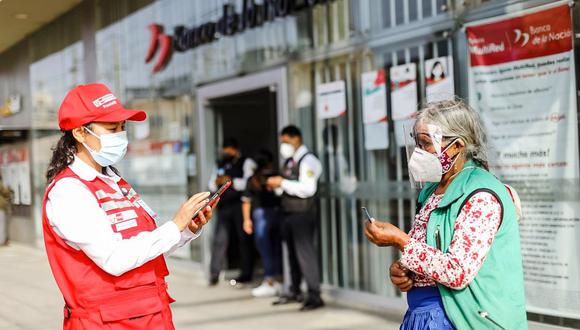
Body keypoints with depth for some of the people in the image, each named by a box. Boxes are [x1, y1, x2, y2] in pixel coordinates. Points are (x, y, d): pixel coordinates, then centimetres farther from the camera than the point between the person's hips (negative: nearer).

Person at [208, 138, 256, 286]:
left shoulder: (246, 163, 2)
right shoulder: (220, 165, 20)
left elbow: (248, 182, -13)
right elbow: (211, 185, 21)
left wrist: (231, 181, -13)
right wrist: (217, 181, 0)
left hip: (240, 206, -5)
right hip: (224, 207, 5)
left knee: (244, 239, 0)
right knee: (219, 239, -1)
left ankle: (246, 275, 7)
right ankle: (214, 273, 0)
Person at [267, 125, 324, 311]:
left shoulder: (307, 160, -10)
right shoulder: (289, 162, 16)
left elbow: (307, 189, -21)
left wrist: (282, 183, -19)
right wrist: (276, 186, 3)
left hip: (303, 214, -8)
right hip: (288, 212, 8)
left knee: (305, 252, -9)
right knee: (293, 253, 12)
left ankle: (314, 296, -7)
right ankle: (294, 291, 21)